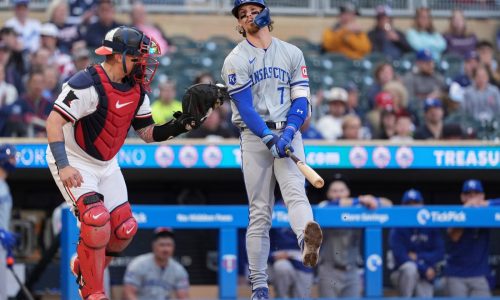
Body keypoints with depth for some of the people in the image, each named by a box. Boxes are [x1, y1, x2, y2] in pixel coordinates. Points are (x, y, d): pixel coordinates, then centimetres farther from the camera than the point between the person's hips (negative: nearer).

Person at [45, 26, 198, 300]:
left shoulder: (136, 90, -1)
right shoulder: (89, 84, -26)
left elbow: (148, 133, 4)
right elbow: (54, 122, -29)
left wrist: (178, 126, -15)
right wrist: (63, 166, -37)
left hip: (107, 165, 8)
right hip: (74, 162, -8)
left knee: (124, 230, 3)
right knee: (96, 221, -24)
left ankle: (85, 267, 30)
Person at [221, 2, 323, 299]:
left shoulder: (292, 53, 11)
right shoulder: (236, 60, 3)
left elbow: (301, 100, 5)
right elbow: (245, 107, -7)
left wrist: (288, 133, -12)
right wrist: (270, 138, -20)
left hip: (288, 132, 1)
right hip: (255, 136, -1)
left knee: (294, 189, -25)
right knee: (260, 212, -2)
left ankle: (308, 241, -54)